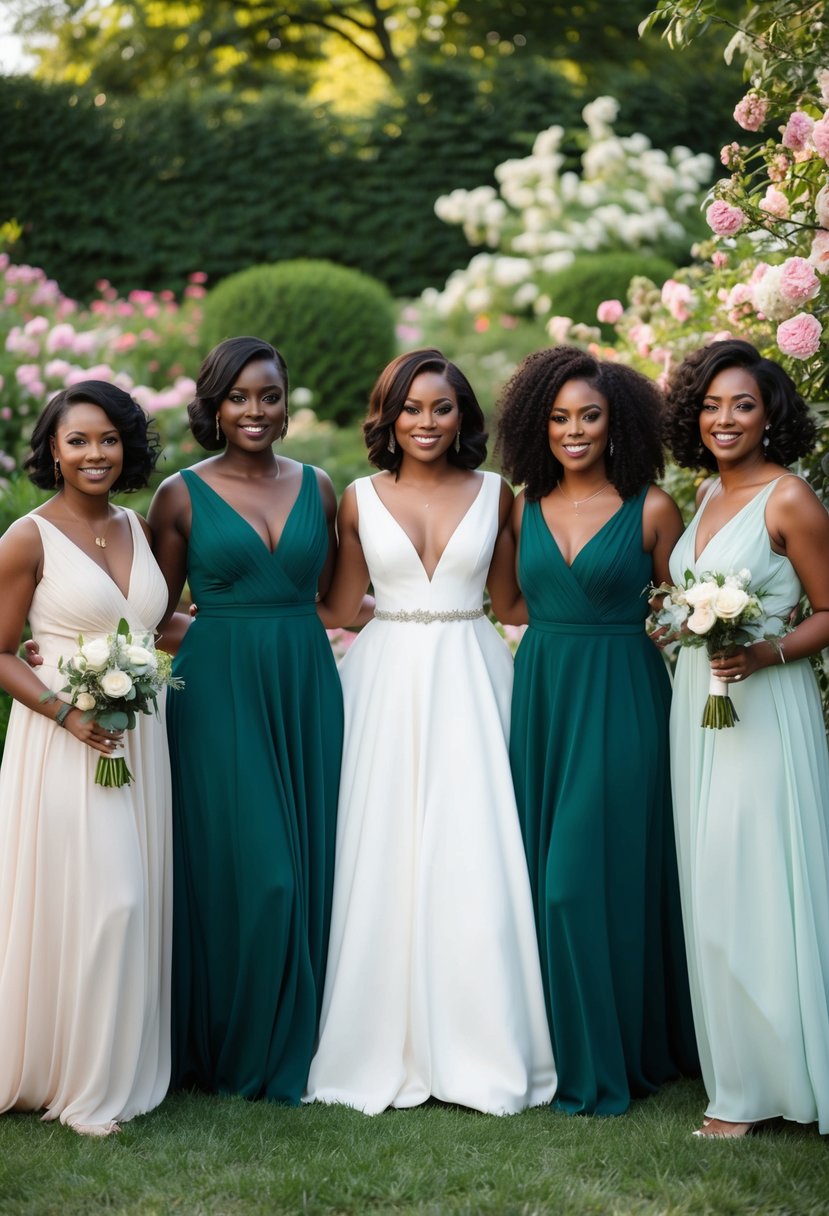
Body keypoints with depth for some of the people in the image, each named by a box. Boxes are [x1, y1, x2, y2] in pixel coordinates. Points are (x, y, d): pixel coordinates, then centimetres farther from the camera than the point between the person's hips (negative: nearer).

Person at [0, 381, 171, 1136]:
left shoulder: (139, 529, 10)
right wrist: (68, 712, -18)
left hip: (138, 739, 6)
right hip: (65, 744, -6)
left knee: (135, 902, 9)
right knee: (76, 901, -6)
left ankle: (122, 1069, 22)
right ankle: (75, 1079, 8)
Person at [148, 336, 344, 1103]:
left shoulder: (317, 488, 9)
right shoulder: (183, 495, -1)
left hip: (306, 689, 3)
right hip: (220, 692, -3)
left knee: (310, 863, 5)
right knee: (244, 869, -4)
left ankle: (296, 1046, 19)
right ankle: (234, 1054, 13)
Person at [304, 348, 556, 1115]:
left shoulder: (495, 495, 5)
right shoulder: (361, 500, 5)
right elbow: (340, 609, 10)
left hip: (470, 680, 0)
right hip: (387, 679, 1)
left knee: (472, 859, -4)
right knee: (384, 858, 0)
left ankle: (477, 1049, 6)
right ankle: (385, 1045, 10)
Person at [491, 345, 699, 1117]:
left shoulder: (651, 510, -3)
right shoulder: (525, 509, 8)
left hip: (620, 704, -4)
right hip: (540, 697, 4)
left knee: (602, 871, -3)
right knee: (543, 871, 6)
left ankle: (607, 1059, 9)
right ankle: (557, 1045, 18)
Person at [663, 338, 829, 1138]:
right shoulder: (709, 493, 12)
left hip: (762, 710, -8)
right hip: (696, 707, 8)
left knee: (754, 890, -5)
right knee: (711, 892, 11)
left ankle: (762, 1082, 6)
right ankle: (734, 1074, 21)